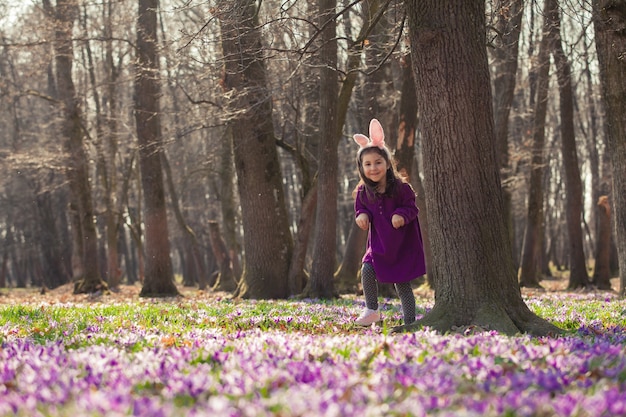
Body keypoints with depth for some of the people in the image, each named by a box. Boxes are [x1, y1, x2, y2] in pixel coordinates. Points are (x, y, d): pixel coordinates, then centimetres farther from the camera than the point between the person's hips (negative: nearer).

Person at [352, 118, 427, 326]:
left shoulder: (401, 188, -14)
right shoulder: (363, 192, -4)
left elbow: (412, 208, -8)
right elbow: (360, 209, 10)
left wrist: (402, 215, -29)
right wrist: (362, 215, -13)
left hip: (402, 245, -3)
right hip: (378, 244, 3)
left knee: (402, 285, 4)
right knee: (367, 270, -20)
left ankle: (409, 323, 14)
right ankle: (372, 311, -3)